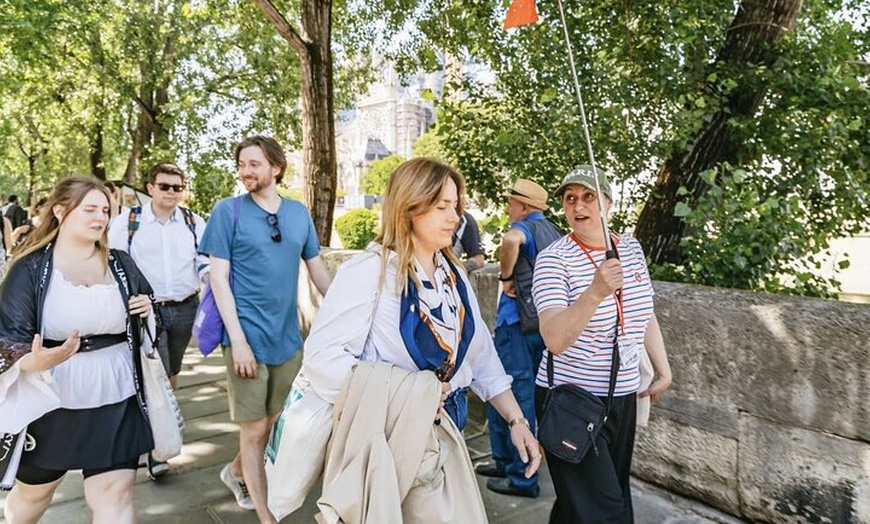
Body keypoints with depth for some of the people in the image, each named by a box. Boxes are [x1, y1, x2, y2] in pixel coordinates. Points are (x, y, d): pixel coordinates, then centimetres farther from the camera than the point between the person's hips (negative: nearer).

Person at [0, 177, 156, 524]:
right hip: (51, 400, -1)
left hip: (115, 399, 1)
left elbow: (141, 324, 18)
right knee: (34, 489, 23)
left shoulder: (121, 264, 4)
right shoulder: (30, 268, -7)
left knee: (115, 496, 0)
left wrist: (148, 310, -5)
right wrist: (32, 361, -31)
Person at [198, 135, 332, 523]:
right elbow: (218, 279, -9)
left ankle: (236, 472, 45)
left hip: (288, 338, 5)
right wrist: (238, 340, -15)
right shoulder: (228, 210, -6)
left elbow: (318, 269, 11)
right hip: (248, 338, -4)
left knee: (275, 422, 18)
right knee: (254, 429, 5)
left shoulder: (299, 213, 5)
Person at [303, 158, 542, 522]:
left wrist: (516, 420, 4)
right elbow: (322, 357, -23)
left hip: (445, 432, 7)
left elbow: (481, 355, 8)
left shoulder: (453, 274, 5)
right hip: (387, 437, -6)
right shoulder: (370, 271, -17)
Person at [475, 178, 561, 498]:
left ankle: (521, 478, 10)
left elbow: (512, 239, -36)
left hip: (518, 325, -9)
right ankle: (506, 461, 31)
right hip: (543, 324, 9)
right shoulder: (552, 233, 16)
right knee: (512, 393, 19)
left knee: (515, 397, -1)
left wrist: (506, 277, -22)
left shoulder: (526, 227, -10)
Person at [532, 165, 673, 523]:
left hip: (622, 397, 6)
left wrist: (664, 371, 15)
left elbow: (646, 316, 15)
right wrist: (595, 293, -40)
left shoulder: (632, 248, 3)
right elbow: (555, 340, -27)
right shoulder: (553, 259, -15)